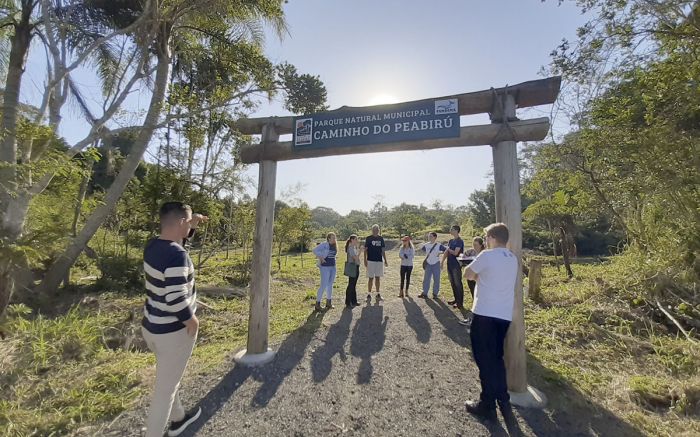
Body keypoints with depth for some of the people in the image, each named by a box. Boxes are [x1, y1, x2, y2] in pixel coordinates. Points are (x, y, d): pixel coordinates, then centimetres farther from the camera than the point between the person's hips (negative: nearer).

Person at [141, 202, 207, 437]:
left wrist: (192, 227, 9)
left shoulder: (153, 245, -2)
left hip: (151, 326, 10)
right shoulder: (177, 255, -29)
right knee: (165, 388, 9)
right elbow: (176, 298, -30)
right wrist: (191, 320, -14)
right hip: (173, 331, -10)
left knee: (170, 378, 28)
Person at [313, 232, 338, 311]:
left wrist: (333, 260, 8)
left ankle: (328, 302, 26)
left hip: (333, 267, 7)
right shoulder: (324, 244, -12)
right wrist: (320, 258, -16)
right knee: (323, 285, -6)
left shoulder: (335, 246, 8)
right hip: (325, 267, -7)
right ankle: (317, 303, 6)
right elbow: (315, 250, -17)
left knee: (330, 285, 14)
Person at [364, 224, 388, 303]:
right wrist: (365, 260, -10)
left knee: (377, 278, 10)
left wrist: (385, 261, 8)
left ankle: (378, 294, 17)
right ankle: (369, 294, 7)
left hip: (379, 261, 4)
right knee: (370, 278, 0)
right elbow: (365, 250, -2)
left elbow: (383, 250, 13)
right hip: (370, 261, -3)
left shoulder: (381, 238, 9)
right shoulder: (368, 238, -1)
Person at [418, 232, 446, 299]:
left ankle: (435, 294, 16)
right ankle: (424, 293, 9)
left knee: (436, 279, 4)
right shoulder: (426, 245, 1)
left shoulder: (439, 245, -9)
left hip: (436, 264, -3)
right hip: (428, 264, 3)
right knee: (426, 279, 3)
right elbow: (421, 249, 19)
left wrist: (440, 253, -17)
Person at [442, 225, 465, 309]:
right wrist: (442, 261, 7)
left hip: (456, 265, -8)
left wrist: (448, 249, -3)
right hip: (450, 264, 8)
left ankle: (460, 302, 5)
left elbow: (455, 253, -18)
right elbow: (447, 252, 14)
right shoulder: (451, 241, 13)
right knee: (452, 283, 13)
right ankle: (456, 299, 25)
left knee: (458, 283, -2)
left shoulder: (460, 241, -11)